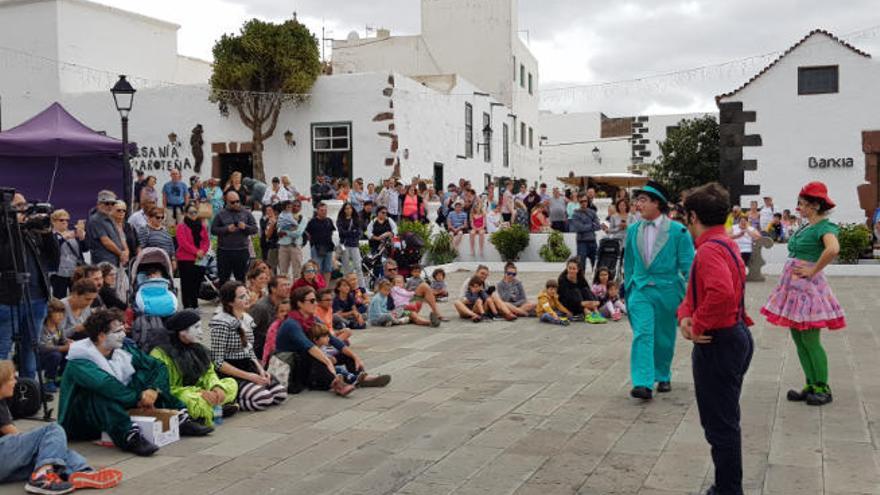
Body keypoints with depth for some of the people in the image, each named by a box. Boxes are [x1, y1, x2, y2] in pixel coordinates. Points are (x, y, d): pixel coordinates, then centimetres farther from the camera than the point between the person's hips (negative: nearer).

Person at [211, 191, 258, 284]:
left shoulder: (246, 214, 8)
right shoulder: (221, 214, 5)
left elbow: (255, 229, 5)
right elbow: (213, 229, 1)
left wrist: (245, 227, -14)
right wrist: (227, 229, -13)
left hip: (242, 251, 1)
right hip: (224, 252, -1)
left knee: (241, 278, 8)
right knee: (223, 279, 4)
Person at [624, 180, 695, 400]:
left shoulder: (678, 231, -7)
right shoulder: (633, 230, 5)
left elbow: (687, 265, -4)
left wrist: (688, 295, -6)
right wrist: (628, 288, 14)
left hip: (667, 291, -2)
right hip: (640, 290, 2)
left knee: (664, 338, 12)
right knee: (642, 335, -12)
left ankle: (663, 376, 33)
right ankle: (643, 383, -15)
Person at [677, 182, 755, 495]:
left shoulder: (709, 249, -21)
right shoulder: (725, 243, 12)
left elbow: (721, 293, -39)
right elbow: (696, 290, 13)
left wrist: (699, 325, -24)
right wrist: (685, 316, -5)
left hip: (717, 344, -11)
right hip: (735, 337, 11)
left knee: (720, 425, 0)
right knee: (724, 420, 21)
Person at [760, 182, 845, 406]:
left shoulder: (824, 226, -12)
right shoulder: (806, 227, 14)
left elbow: (833, 249, -33)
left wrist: (813, 270, -24)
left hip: (808, 287, -9)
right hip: (793, 286, 9)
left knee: (810, 341, -3)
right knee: (798, 339, 12)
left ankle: (823, 388, 9)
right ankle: (811, 385, 21)